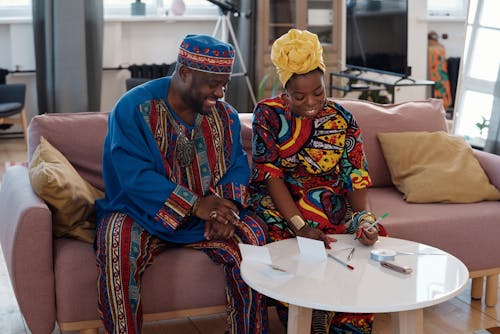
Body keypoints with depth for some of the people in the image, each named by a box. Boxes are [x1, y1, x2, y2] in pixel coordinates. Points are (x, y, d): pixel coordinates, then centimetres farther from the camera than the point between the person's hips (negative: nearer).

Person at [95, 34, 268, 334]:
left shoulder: (225, 114, 5)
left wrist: (226, 204, -20)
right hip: (144, 212, -3)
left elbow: (237, 166, 4)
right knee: (118, 243, -35)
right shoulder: (134, 107, -12)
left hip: (205, 210, 4)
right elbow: (134, 175, -21)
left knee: (252, 234, -21)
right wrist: (195, 204, -28)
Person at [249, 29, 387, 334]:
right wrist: (299, 225, -23)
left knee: (373, 239, -21)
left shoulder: (342, 120, 1)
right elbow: (271, 175, -12)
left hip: (333, 205, 3)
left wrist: (364, 217, -24)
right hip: (280, 204, -2)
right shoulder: (268, 114, -5)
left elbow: (356, 178, -3)